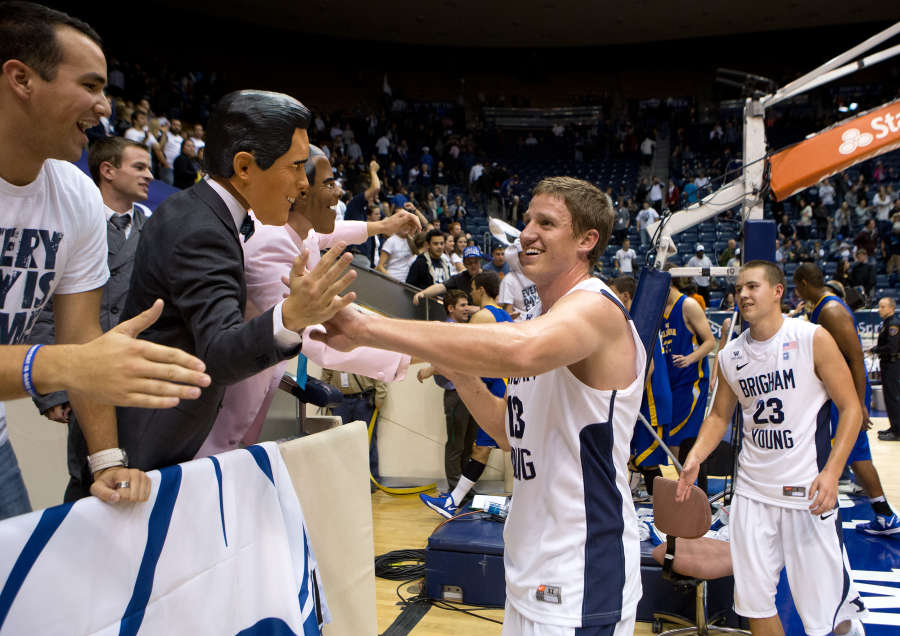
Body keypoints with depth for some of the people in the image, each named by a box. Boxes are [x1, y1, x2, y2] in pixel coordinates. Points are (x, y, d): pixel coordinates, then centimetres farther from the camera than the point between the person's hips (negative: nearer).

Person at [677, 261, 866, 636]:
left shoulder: (813, 339, -8)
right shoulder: (730, 356, 5)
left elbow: (850, 408, -7)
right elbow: (720, 415, 16)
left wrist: (832, 471, -18)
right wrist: (695, 458, -1)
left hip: (807, 491, -4)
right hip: (751, 491, 4)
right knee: (754, 603, 8)